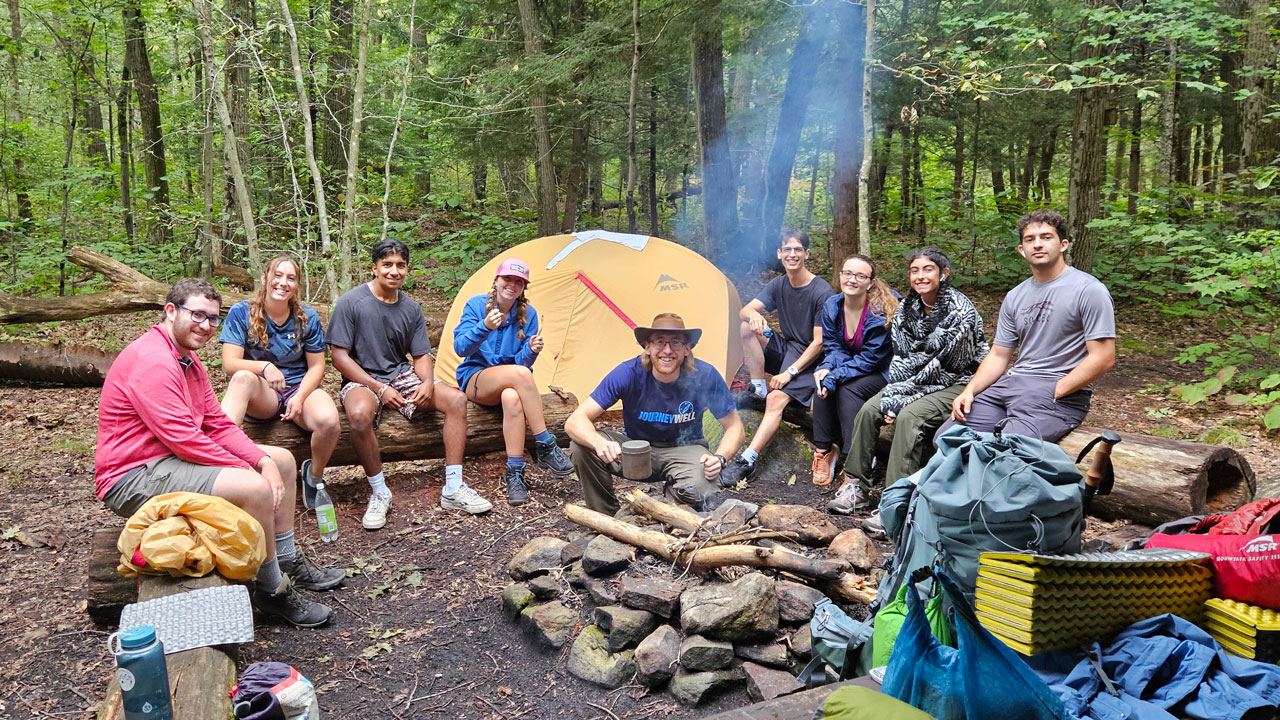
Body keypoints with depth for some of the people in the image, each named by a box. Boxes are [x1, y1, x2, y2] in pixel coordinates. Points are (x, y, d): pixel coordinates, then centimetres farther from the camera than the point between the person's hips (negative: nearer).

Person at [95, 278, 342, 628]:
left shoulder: (188, 359, 12)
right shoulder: (152, 361, -21)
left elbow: (218, 424, 8)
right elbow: (183, 439, -27)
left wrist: (264, 461, -8)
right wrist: (250, 470, -20)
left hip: (174, 458, 11)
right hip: (134, 478, -11)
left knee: (282, 460, 12)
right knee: (255, 488, -29)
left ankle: (288, 562, 20)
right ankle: (272, 589, -10)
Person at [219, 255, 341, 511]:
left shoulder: (307, 317, 4)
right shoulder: (240, 313, -2)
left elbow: (316, 366, 4)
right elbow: (230, 363, -11)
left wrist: (300, 397, -15)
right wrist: (264, 367, -31)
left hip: (300, 387, 1)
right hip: (260, 395, -1)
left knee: (329, 421, -31)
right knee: (243, 377, -37)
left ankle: (314, 476, 0)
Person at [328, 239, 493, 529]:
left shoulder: (411, 308, 4)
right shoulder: (350, 303, -11)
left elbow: (421, 355, 8)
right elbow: (340, 356, -11)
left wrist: (427, 382, -16)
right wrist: (379, 388, -19)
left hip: (401, 375, 5)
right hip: (362, 380, -5)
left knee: (456, 399, -17)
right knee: (359, 414, -40)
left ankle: (453, 489, -13)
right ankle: (379, 492, -18)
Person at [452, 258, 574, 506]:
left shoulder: (528, 314, 1)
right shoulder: (476, 305, -5)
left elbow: (523, 361, -2)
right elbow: (460, 348, -16)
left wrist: (531, 350, -26)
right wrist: (484, 326, -33)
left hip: (510, 382, 2)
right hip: (475, 379, -2)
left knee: (512, 398, -38)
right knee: (519, 373, -35)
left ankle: (515, 473, -34)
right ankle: (545, 446, -30)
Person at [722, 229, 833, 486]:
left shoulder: (822, 292, -15)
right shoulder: (778, 285, 5)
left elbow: (819, 342, -17)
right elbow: (745, 310, -2)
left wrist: (790, 372, -23)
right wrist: (753, 315, -29)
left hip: (808, 359, -7)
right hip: (784, 350, 7)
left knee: (776, 399, -30)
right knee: (747, 327, -17)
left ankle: (747, 460, -35)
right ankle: (758, 389, -13)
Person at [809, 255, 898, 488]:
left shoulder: (881, 311, -24)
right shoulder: (831, 306, -6)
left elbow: (870, 359, -23)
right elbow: (833, 346, 0)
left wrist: (835, 376, -30)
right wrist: (826, 368, -23)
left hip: (883, 372, -5)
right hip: (851, 367, 6)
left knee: (847, 388, -31)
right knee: (822, 382, -23)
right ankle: (824, 450, -13)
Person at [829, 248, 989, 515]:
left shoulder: (960, 312, -18)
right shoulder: (906, 308, 2)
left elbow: (942, 366, -19)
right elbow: (900, 358, 3)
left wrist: (901, 400, -19)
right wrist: (892, 397, -13)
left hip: (954, 383, -6)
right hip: (917, 379, 7)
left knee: (908, 417, -31)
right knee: (869, 409, -15)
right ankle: (856, 484, -8)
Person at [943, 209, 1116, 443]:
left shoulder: (1088, 290, -4)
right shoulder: (1015, 297, 17)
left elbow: (1103, 358, -10)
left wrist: (1052, 393, -15)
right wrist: (969, 391, -1)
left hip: (1062, 393, -6)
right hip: (1012, 381, 6)